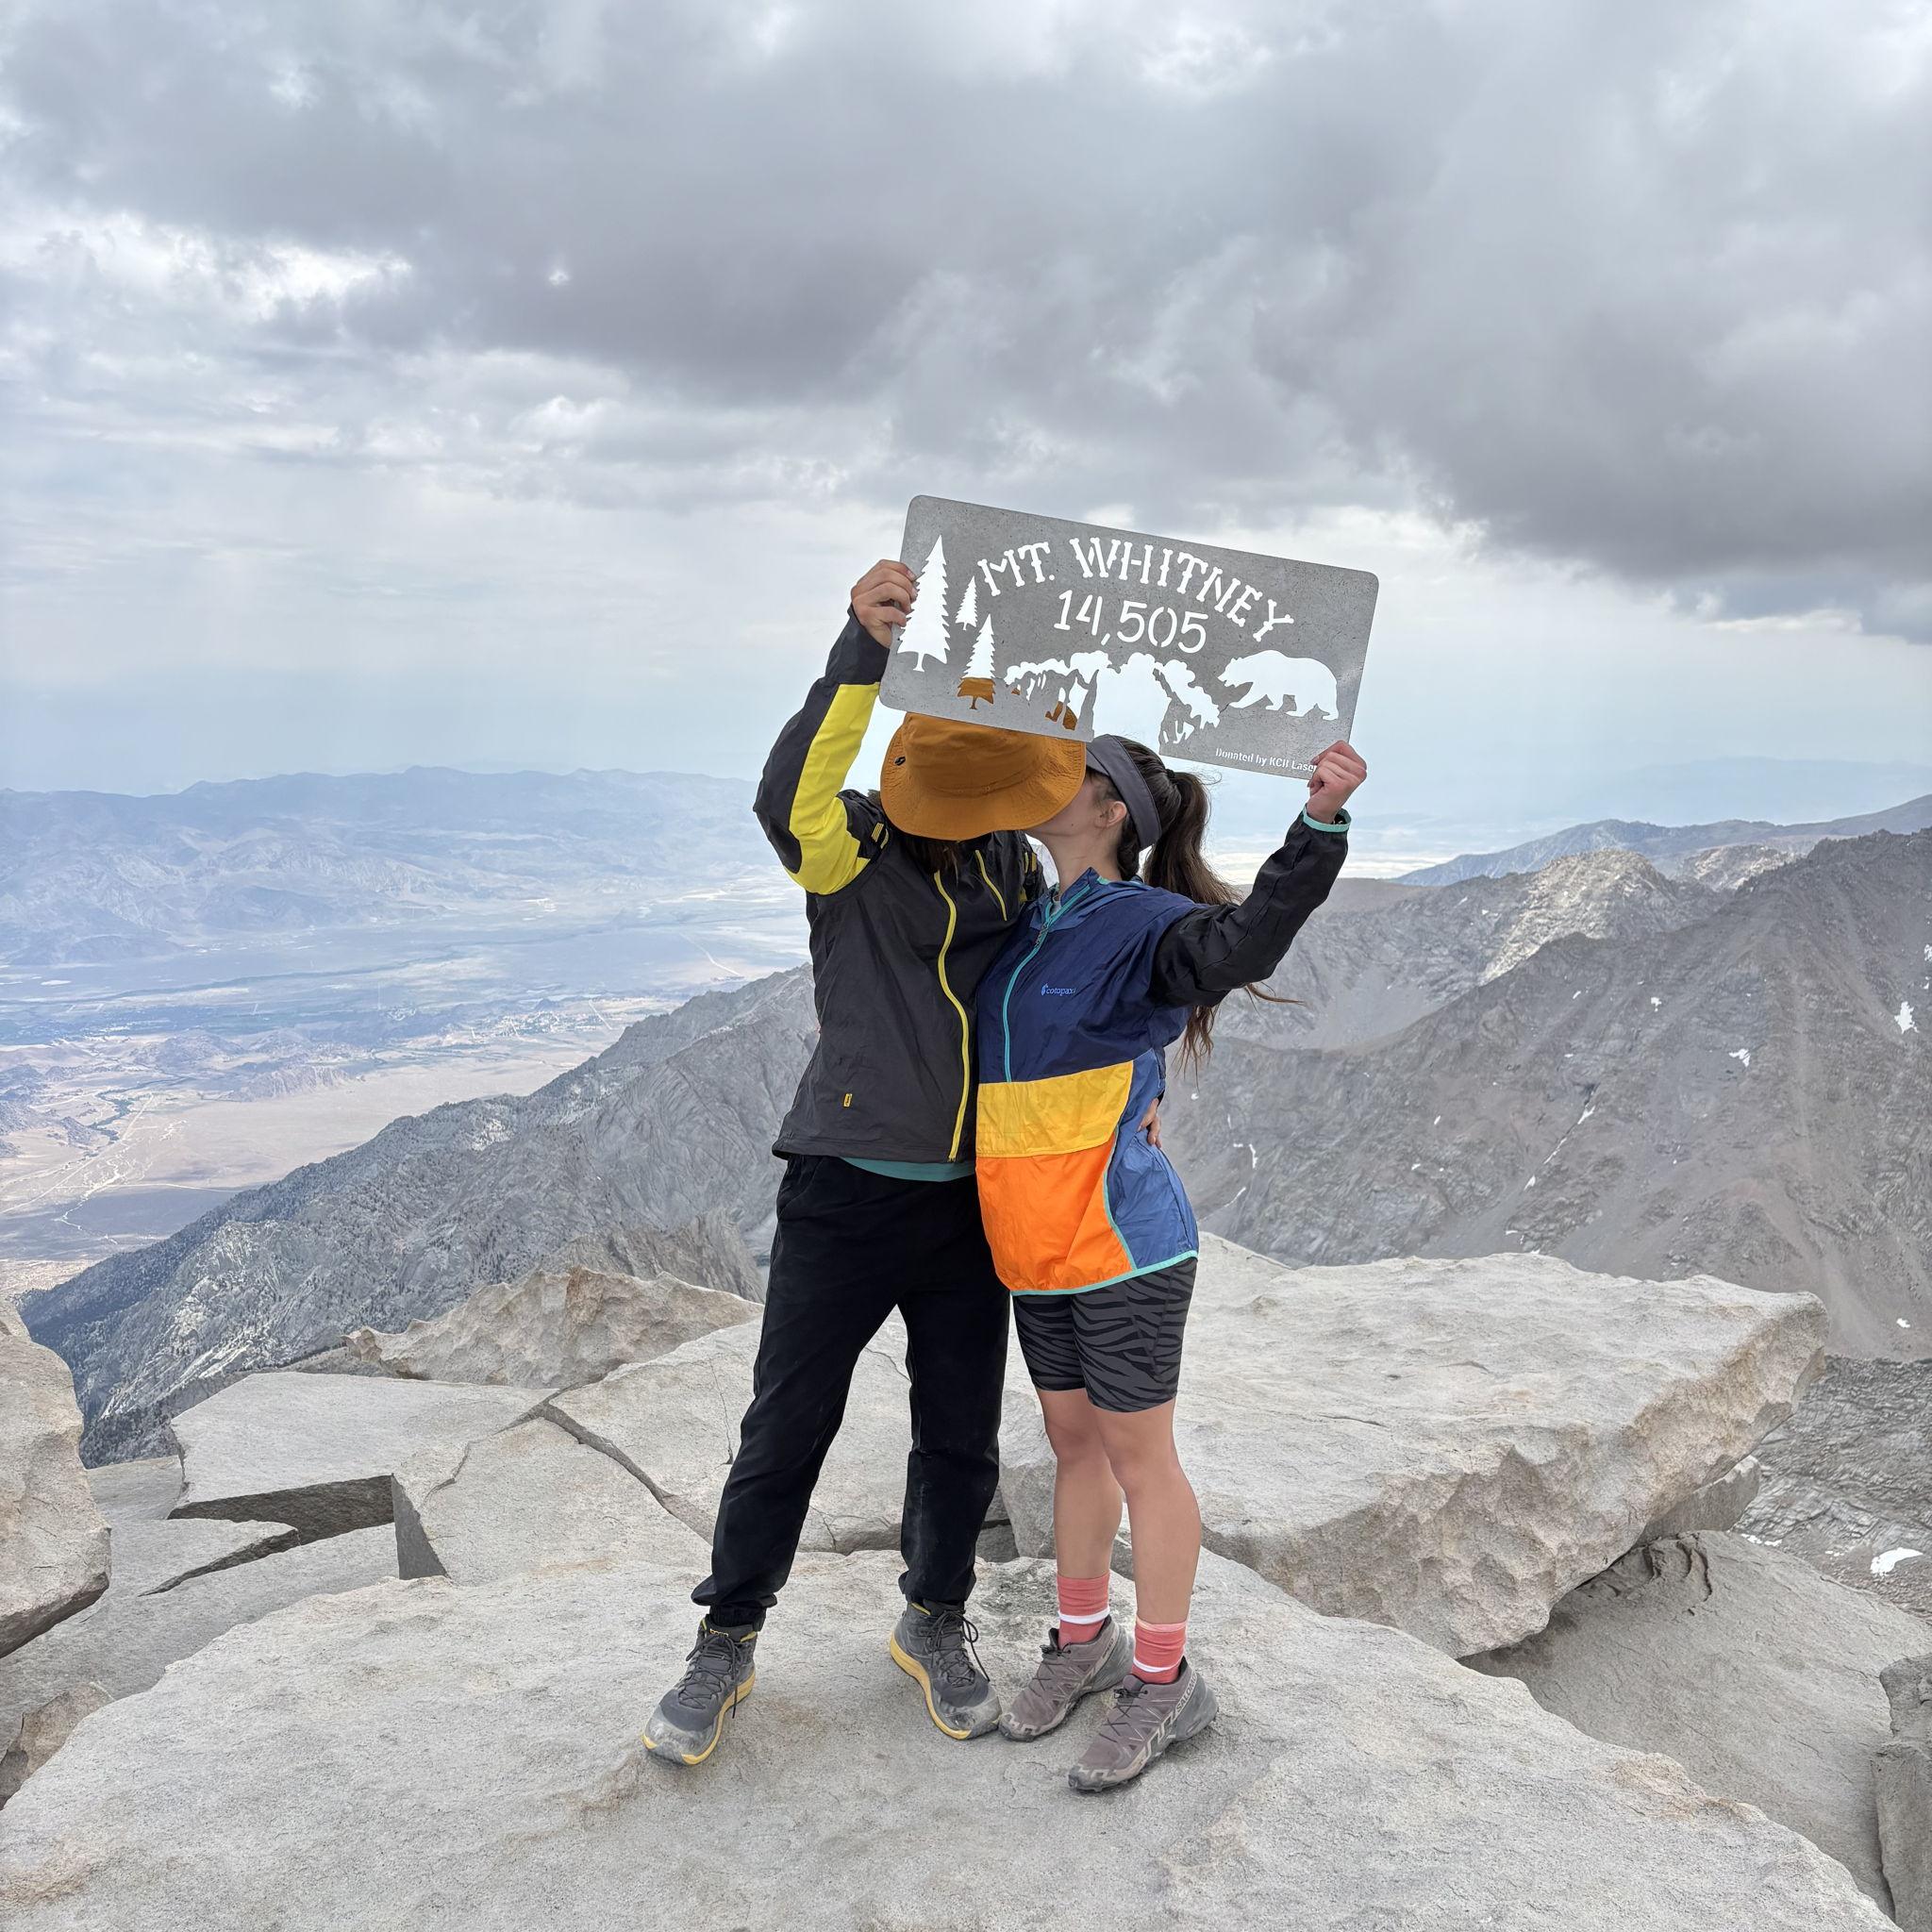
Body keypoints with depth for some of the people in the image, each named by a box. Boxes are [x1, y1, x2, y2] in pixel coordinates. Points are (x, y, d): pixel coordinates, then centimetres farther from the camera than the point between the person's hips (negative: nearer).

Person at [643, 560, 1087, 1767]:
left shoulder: (1016, 868, 6)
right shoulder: (856, 850, -10)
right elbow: (794, 800, -33)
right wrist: (863, 651, -40)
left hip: (974, 1200, 4)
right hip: (847, 1193, -4)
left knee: (962, 1439, 14)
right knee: (788, 1428, 4)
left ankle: (936, 1625, 37)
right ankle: (727, 1643, 24)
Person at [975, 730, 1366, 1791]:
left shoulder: (1138, 924, -15)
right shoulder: (1029, 928, 9)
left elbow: (1244, 939, -36)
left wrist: (1320, 824, -49)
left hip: (1122, 1241, -8)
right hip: (1038, 1245, 8)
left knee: (1136, 1453, 4)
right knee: (1072, 1440, 19)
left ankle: (1164, 1681, 20)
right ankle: (1083, 1640, 35)